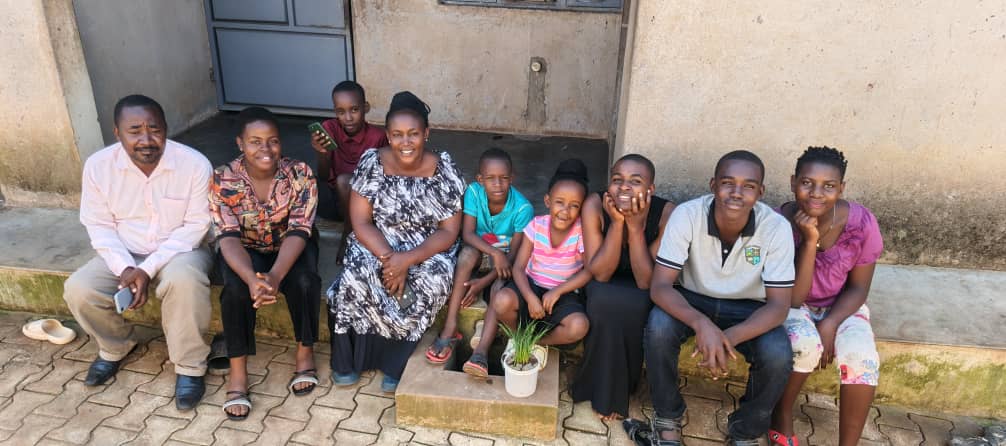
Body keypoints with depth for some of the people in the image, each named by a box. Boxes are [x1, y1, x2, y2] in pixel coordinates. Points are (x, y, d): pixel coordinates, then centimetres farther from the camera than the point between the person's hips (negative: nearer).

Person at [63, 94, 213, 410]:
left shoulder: (195, 164, -21)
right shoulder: (98, 165, -12)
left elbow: (196, 225, -16)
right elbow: (99, 225, -4)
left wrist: (149, 268, -23)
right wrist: (124, 268, -21)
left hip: (181, 250, -3)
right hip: (124, 253, 4)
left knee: (184, 281, -36)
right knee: (78, 290, -19)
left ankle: (189, 366, -15)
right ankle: (116, 346, 13)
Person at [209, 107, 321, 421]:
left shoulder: (300, 174, -21)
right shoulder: (222, 180, -20)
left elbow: (298, 231, -26)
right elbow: (229, 238, -24)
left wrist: (274, 275, -43)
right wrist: (252, 278, -44)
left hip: (290, 246, 0)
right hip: (245, 250, 0)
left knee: (304, 281, -30)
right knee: (236, 288, -30)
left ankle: (305, 352, -4)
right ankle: (237, 370, -12)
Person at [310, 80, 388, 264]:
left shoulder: (377, 136, -15)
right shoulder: (329, 129, -10)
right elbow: (324, 176, -11)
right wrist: (321, 153, -30)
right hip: (336, 195, 1)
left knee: (344, 180, -32)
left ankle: (348, 235, -12)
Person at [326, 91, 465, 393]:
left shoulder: (444, 171, -12)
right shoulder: (371, 163, -10)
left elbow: (449, 232, -10)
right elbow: (361, 223, -9)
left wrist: (408, 259, -25)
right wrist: (390, 258, -26)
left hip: (427, 250, 0)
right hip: (377, 244, 1)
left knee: (433, 283, -31)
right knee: (357, 279, -29)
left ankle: (395, 363, -9)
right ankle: (349, 358, -4)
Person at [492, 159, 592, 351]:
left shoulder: (582, 231, -15)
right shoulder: (536, 226, -12)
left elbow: (589, 271, -13)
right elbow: (519, 267, -12)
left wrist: (557, 292, -20)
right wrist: (530, 297, -27)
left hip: (564, 292, 0)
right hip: (531, 285, 1)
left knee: (579, 326, -29)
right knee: (501, 301, -30)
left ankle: (539, 343, 3)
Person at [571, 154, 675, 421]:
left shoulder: (666, 213, -25)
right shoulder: (595, 205, -24)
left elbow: (646, 282, -26)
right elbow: (600, 274, -24)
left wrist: (636, 226, -35)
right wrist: (617, 222, -34)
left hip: (640, 296, 0)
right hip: (607, 287, 0)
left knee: (634, 305, -31)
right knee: (604, 299, -32)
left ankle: (613, 391, -6)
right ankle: (602, 388, -8)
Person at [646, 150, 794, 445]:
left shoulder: (777, 227, -23)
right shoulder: (686, 215, -24)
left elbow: (778, 304, -20)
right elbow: (659, 286, -25)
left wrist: (730, 337, -37)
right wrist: (702, 324, -44)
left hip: (748, 309, 1)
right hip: (693, 300, 0)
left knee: (778, 355, -28)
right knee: (658, 326, -31)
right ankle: (668, 417, -3)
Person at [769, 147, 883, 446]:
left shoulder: (861, 222, -20)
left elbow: (858, 288, -7)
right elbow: (793, 297, -26)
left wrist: (829, 325, -23)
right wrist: (809, 242, -36)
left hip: (842, 306, 2)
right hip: (793, 304, -2)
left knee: (862, 357, -26)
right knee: (805, 343, -32)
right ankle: (782, 417, -3)